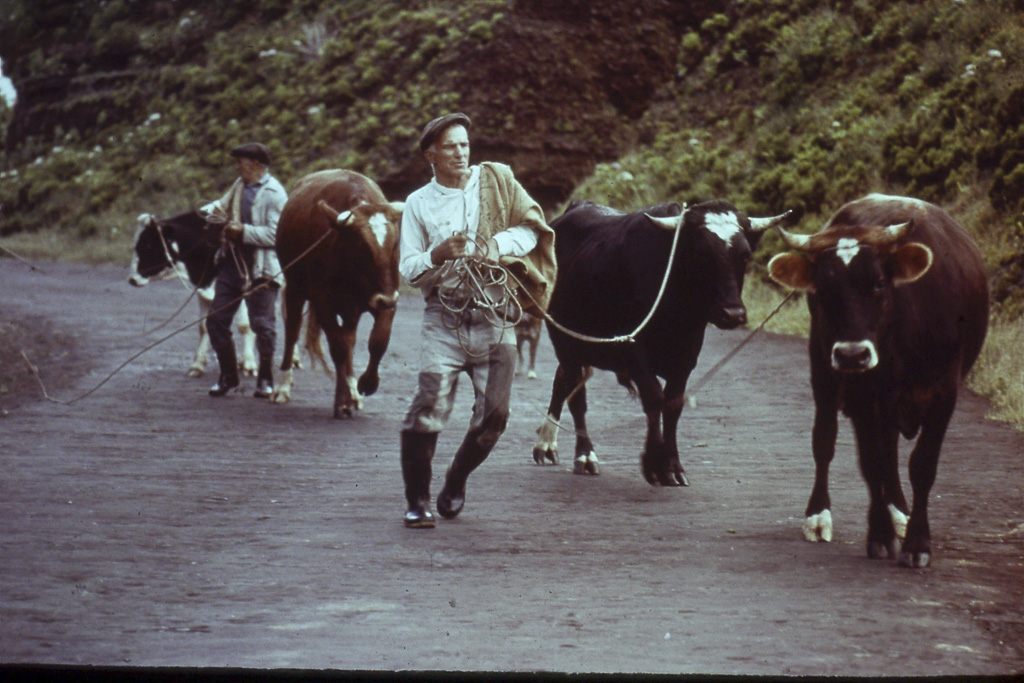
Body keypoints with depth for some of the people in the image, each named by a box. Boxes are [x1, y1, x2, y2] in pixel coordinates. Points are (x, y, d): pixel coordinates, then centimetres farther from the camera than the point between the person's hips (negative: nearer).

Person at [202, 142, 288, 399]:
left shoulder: (273, 194, -11)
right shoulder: (240, 185, 14)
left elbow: (275, 235, -19)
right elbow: (225, 204, 33)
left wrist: (243, 232, -20)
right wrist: (210, 210, 15)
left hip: (260, 270, -8)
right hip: (232, 263, 8)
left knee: (262, 324, -5)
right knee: (216, 320, 6)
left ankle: (265, 380, 11)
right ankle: (228, 376, 19)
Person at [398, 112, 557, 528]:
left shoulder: (497, 181, 10)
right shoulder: (419, 204, 8)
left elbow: (531, 227, 7)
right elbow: (408, 270, 6)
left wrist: (496, 246, -11)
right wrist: (437, 256, -15)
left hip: (494, 317, 2)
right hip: (444, 318, -1)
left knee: (494, 413, 1)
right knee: (429, 407, -14)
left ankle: (455, 485, 25)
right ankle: (417, 502, -3)